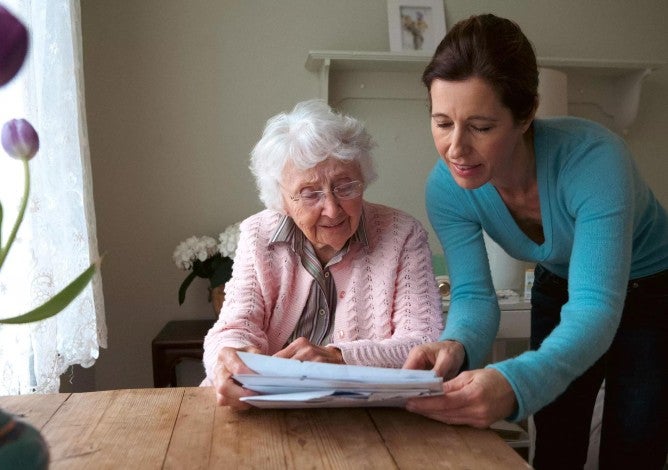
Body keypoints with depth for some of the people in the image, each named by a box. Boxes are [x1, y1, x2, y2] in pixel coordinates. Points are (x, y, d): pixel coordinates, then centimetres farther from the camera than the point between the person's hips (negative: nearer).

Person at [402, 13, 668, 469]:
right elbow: (474, 294, -23)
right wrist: (455, 346, -47)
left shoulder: (593, 159, -37)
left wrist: (516, 383, -61)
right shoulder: (447, 188, -23)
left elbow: (595, 307, -42)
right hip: (560, 289, 4)